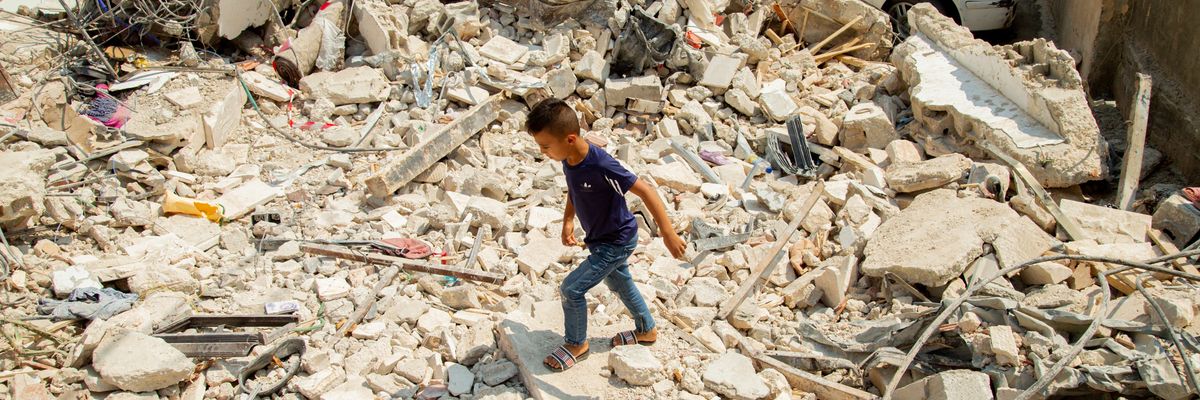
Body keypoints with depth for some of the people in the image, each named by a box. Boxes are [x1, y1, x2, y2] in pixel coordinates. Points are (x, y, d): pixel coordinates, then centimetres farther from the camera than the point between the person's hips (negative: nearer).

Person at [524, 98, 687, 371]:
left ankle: (576, 344, 20)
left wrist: (668, 233, -34)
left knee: (571, 288, -5)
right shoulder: (569, 160, -11)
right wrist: (568, 221, -2)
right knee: (620, 284, 27)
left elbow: (644, 191, -32)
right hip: (603, 239, 9)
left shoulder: (601, 166, -36)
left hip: (617, 242, -8)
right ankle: (646, 330, 50)